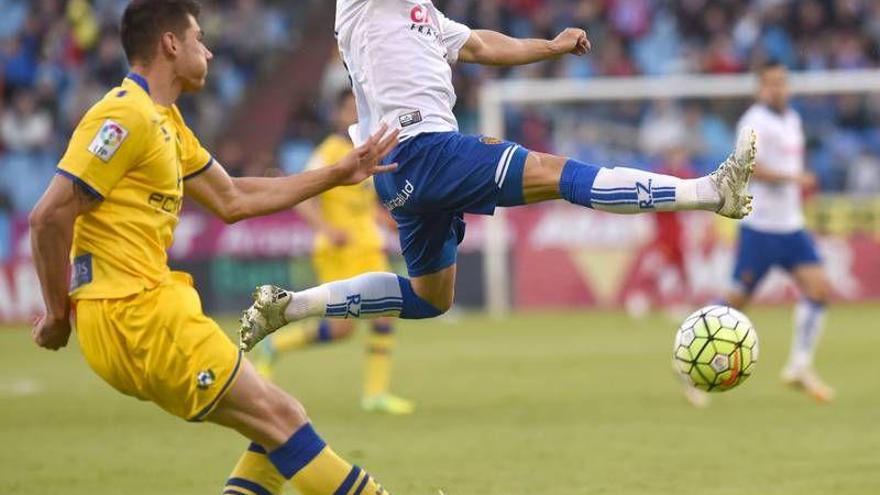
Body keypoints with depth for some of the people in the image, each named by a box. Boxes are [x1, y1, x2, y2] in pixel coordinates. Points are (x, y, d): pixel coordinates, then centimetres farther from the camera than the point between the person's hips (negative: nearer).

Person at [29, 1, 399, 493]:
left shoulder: (165, 122, 19)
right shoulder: (126, 115, -13)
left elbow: (232, 199, 26)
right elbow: (49, 216, -18)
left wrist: (338, 174, 26)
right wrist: (58, 314, -12)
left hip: (147, 309, 10)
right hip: (133, 316, -10)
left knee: (279, 425, 9)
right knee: (280, 417, -9)